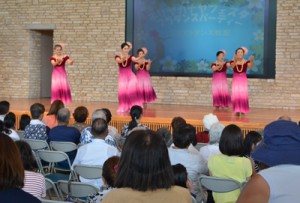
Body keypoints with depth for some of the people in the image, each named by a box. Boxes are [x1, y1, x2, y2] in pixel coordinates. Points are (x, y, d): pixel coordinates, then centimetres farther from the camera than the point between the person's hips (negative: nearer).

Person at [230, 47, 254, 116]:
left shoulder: (246, 62, -6)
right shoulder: (233, 61, -6)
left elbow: (251, 66, -25)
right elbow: (232, 66, -28)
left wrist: (252, 61, -48)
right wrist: (235, 60, -50)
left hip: (243, 80, 0)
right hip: (235, 80, 0)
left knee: (243, 95, -1)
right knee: (236, 95, -4)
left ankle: (242, 110, 10)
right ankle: (237, 111, 1)